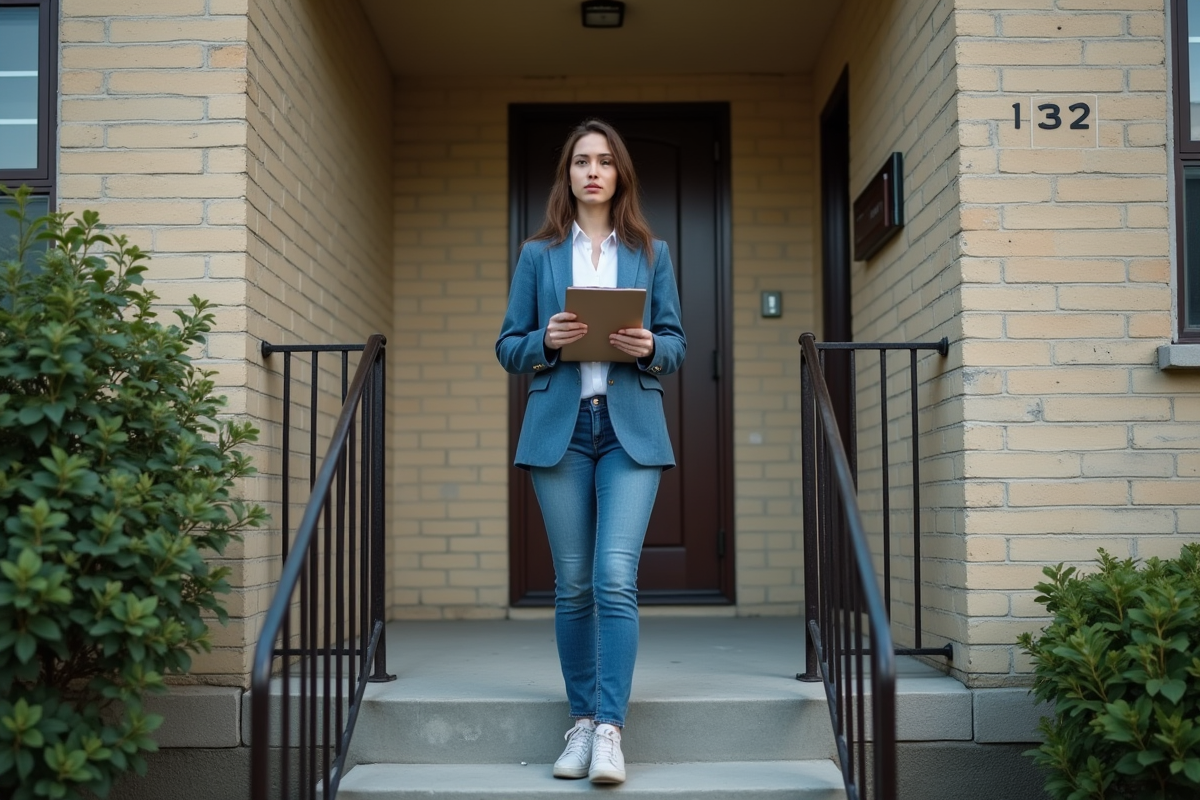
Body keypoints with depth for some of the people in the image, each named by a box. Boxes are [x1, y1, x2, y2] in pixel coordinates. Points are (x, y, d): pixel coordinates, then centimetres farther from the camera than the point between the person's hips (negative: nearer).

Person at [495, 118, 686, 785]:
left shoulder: (651, 253, 12)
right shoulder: (537, 255, 11)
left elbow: (677, 346, 11)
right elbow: (507, 347, 9)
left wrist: (649, 349, -11)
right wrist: (545, 341, -11)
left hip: (631, 430, -1)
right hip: (559, 430, 1)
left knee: (615, 578, -13)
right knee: (573, 585, 4)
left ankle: (609, 729, -10)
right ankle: (581, 721, 16)